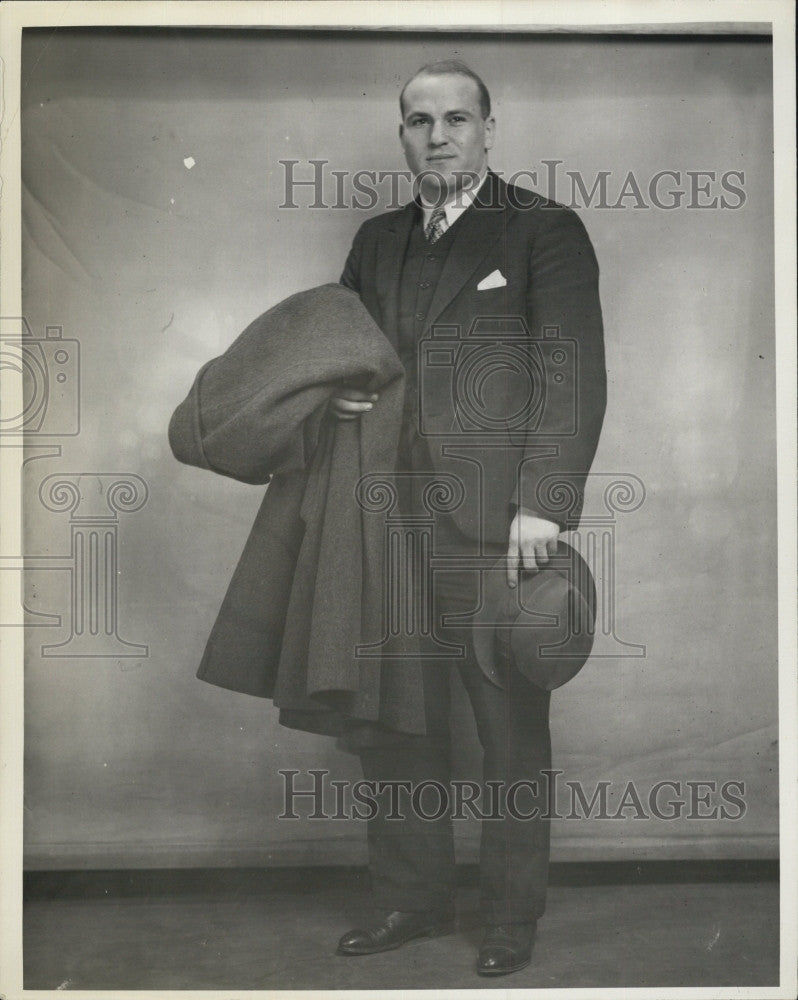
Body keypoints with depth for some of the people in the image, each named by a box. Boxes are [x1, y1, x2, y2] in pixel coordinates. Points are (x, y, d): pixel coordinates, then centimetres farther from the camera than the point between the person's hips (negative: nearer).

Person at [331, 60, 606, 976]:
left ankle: (511, 917, 24)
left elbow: (575, 376, -7)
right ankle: (410, 898, 31)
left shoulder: (545, 231, 0)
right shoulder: (376, 241, 17)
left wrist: (544, 503, -15)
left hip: (495, 534, -5)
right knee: (390, 725, 13)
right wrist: (334, 390, 1)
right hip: (388, 531, 6)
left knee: (512, 736, 6)